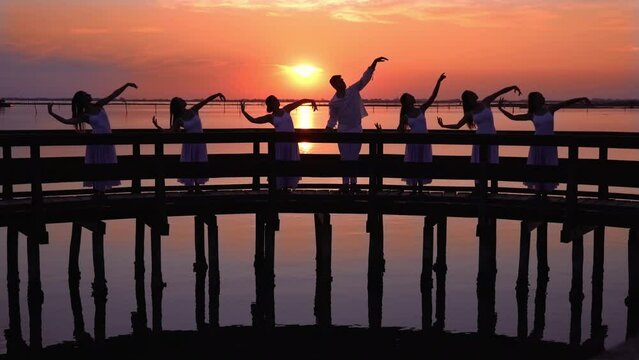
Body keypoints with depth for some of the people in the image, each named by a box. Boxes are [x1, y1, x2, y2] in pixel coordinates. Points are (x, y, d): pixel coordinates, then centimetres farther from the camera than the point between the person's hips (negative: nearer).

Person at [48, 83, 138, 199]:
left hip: (107, 141, 6)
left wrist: (126, 85, 4)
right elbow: (66, 121, -12)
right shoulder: (84, 115, -6)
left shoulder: (99, 105, 7)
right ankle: (97, 193, 4)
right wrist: (52, 113, -19)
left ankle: (101, 193, 14)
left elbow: (114, 95, 7)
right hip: (97, 141, -5)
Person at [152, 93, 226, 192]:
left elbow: (206, 100, -3)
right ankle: (190, 187, 12)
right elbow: (169, 132, -16)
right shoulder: (179, 120, -10)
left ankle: (197, 186, 21)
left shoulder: (194, 110, -2)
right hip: (189, 144, -3)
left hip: (200, 143, 3)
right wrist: (157, 126, -27)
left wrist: (217, 94, -11)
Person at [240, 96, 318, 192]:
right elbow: (253, 120, 1)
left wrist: (311, 101, -1)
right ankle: (279, 188, 10)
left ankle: (287, 187, 19)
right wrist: (243, 111, -7)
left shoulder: (286, 110, 9)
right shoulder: (270, 117, 2)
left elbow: (300, 101, 9)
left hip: (291, 142, 3)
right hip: (279, 143, -3)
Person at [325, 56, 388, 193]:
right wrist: (327, 130, -11)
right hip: (343, 132, -1)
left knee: (354, 158, 5)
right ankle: (345, 183, 7)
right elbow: (333, 119, 5)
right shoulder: (333, 102, -7)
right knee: (345, 158, 2)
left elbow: (365, 78, -8)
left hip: (356, 130, 1)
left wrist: (374, 63, -17)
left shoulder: (353, 91, -4)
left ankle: (353, 182, 11)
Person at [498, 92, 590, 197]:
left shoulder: (550, 109, 1)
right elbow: (513, 117, 2)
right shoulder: (532, 115, 1)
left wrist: (581, 99, -13)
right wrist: (501, 109, -5)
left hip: (550, 144, 0)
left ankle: (545, 195, 12)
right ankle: (538, 195, 12)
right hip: (537, 144, 0)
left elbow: (566, 103, -4)